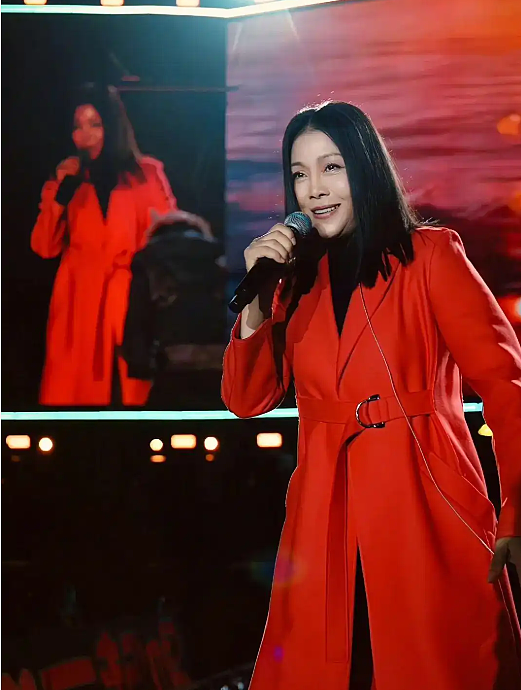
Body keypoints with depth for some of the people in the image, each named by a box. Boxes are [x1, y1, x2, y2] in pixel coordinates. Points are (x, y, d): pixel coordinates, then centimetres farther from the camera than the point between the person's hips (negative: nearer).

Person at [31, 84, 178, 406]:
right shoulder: (68, 179, 12)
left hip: (131, 304, -2)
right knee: (77, 391, 0)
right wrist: (61, 191, -5)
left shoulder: (147, 174, 3)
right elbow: (45, 247, 4)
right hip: (79, 304, 2)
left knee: (128, 391, -3)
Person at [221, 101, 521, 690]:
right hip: (325, 524, 4)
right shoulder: (300, 278, 16)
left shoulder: (430, 256, 1)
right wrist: (258, 295, -2)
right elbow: (247, 399, 10)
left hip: (427, 511, -4)